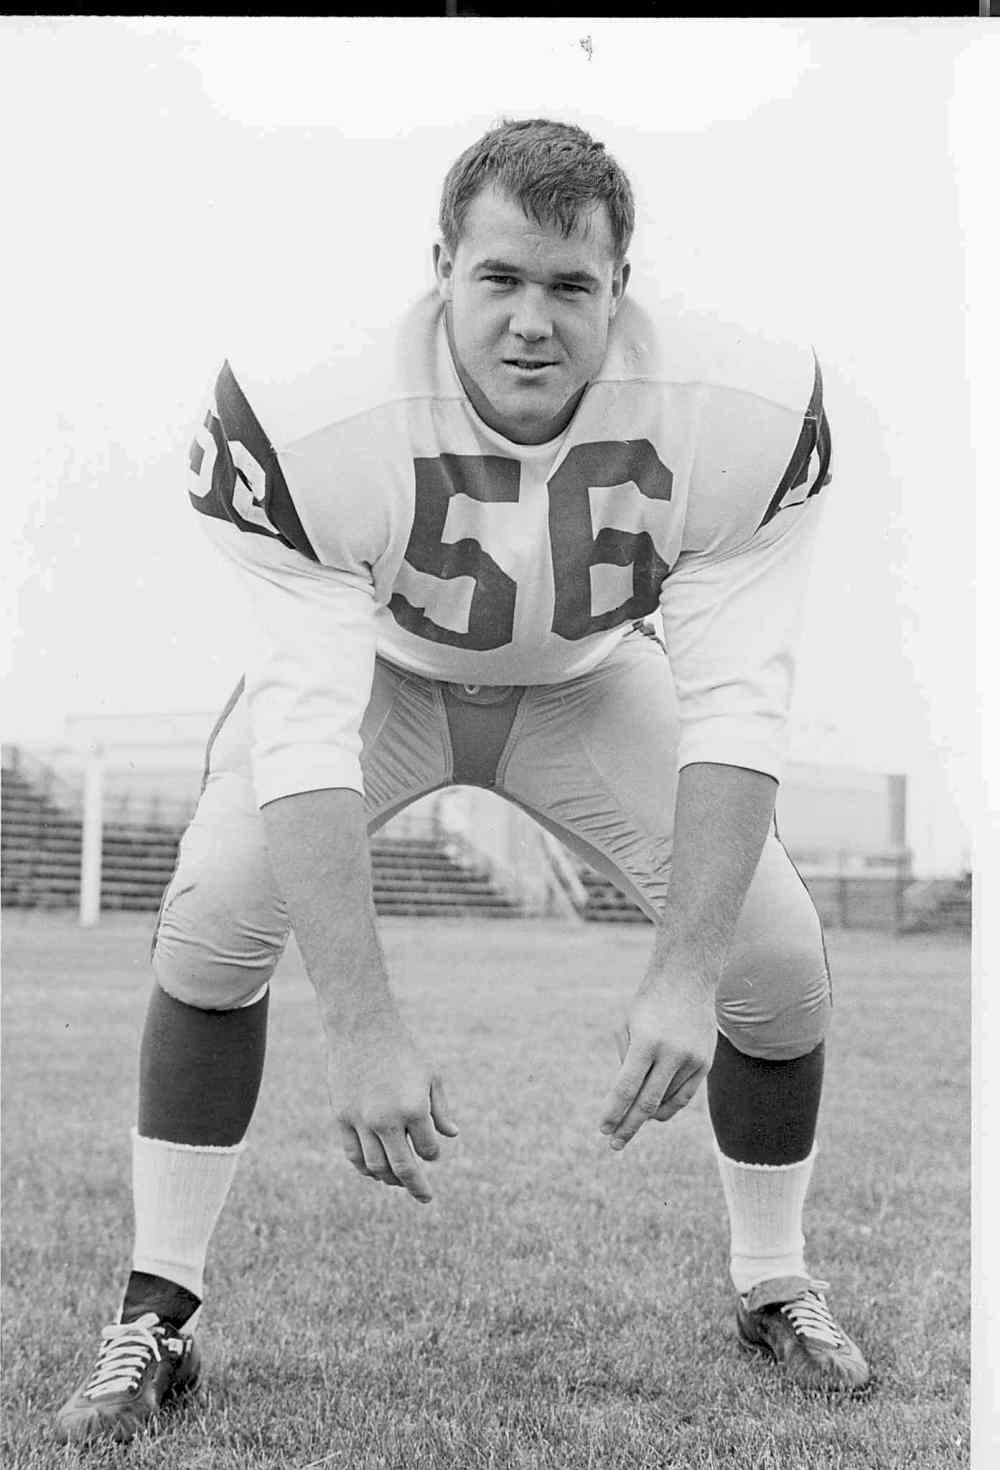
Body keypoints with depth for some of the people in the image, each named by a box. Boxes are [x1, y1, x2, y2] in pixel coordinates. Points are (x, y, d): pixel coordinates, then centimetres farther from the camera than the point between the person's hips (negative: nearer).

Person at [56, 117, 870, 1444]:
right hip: (374, 671, -1)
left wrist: (684, 975, -39)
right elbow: (305, 732, -40)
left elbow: (734, 702, -30)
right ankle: (154, 1322, -5)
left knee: (780, 958, -10)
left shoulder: (745, 413, -32)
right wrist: (366, 1031, -46)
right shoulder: (301, 421, -37)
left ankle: (777, 1292, 17)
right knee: (213, 917, -22)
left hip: (592, 682, 2)